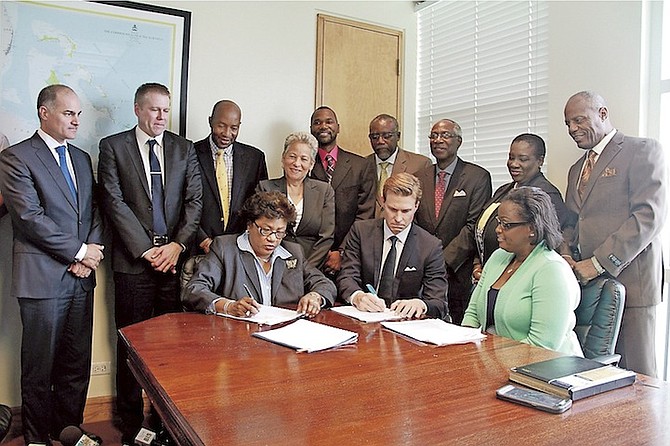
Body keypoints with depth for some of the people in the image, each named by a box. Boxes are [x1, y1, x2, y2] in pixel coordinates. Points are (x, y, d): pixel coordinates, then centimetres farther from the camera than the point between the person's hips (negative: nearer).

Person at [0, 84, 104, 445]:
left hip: (81, 277, 6)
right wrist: (80, 251, -11)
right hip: (43, 278, -5)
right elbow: (30, 217, -14)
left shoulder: (82, 158, 15)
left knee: (77, 363, 13)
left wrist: (91, 256, -3)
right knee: (39, 368, 8)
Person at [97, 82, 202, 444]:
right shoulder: (112, 146, 4)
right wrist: (146, 250, -9)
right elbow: (115, 202, -4)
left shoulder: (184, 148, 12)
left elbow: (195, 200, 6)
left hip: (176, 257, 2)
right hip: (133, 261, -2)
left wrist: (178, 244, -6)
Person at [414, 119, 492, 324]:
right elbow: (413, 221, 11)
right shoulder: (419, 177, 12)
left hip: (459, 274, -3)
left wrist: (444, 260, -15)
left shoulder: (478, 177, -1)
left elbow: (474, 226, -9)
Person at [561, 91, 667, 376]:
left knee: (633, 373, -1)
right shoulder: (577, 169, 22)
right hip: (584, 282, 6)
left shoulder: (643, 151, -1)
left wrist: (599, 263, -16)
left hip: (628, 280, -6)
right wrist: (566, 255, 1)